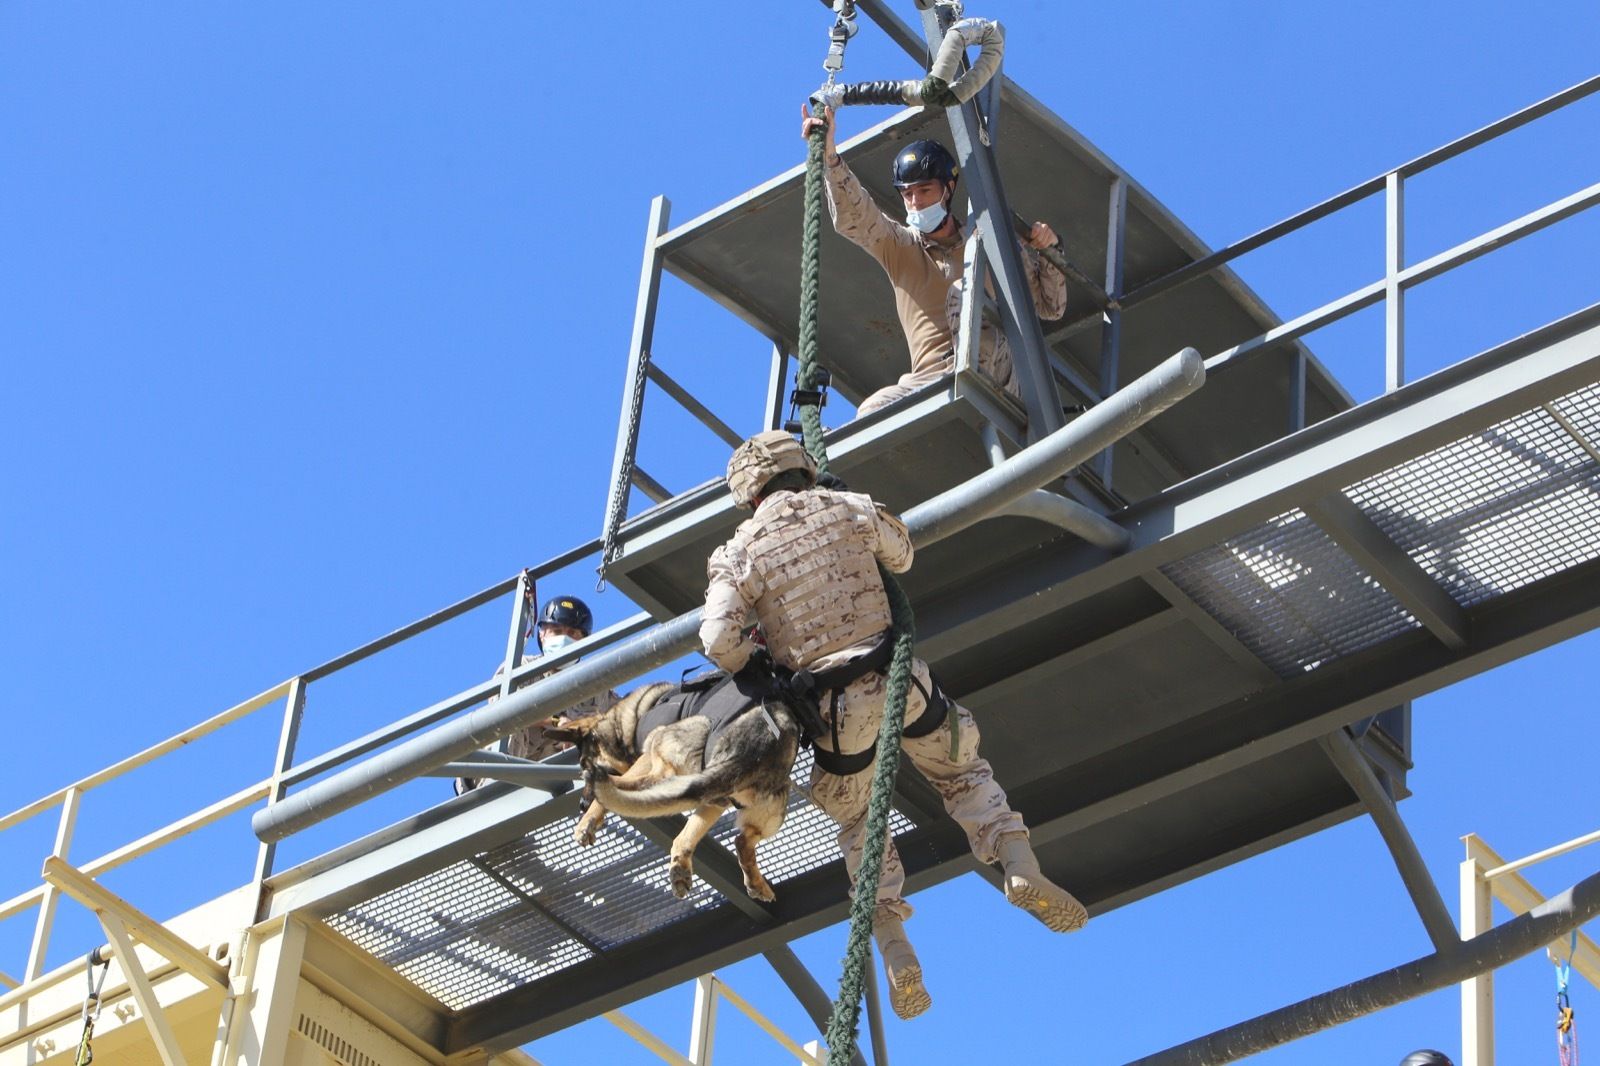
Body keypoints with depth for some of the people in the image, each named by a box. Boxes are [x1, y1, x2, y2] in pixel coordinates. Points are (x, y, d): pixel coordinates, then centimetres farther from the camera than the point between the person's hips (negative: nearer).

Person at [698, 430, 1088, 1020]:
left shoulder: (737, 554, -3)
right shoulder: (851, 509, 3)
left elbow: (719, 642, -14)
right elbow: (901, 557, 22)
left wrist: (753, 663, 7)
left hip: (835, 705, -1)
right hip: (898, 678, 1)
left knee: (858, 822, 18)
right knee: (962, 771, 22)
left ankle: (897, 955, 6)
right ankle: (1022, 866, -1)